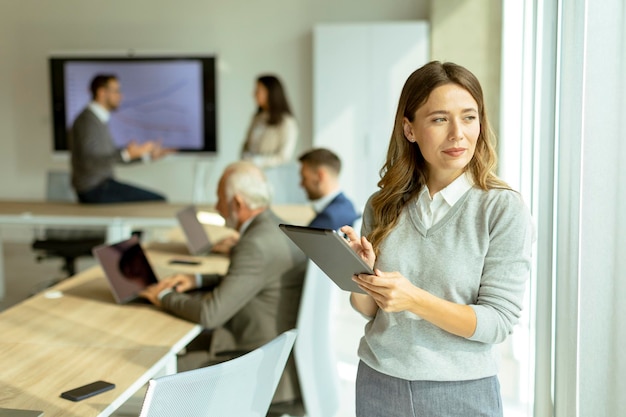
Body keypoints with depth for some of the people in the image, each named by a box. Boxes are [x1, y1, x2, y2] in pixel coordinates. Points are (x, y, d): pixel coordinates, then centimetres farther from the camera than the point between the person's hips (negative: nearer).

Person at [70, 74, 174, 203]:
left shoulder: (97, 120, 15)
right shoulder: (88, 120, -16)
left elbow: (114, 157, 19)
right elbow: (89, 162, -27)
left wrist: (148, 155, 14)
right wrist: (127, 154, -34)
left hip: (101, 185, 10)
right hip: (95, 190, -10)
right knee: (158, 201, -17)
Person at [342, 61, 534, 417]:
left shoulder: (504, 208, -11)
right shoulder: (383, 205, 0)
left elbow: (499, 321, -14)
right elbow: (370, 311, 6)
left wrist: (416, 300, -26)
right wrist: (360, 278, -15)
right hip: (378, 386, 3)